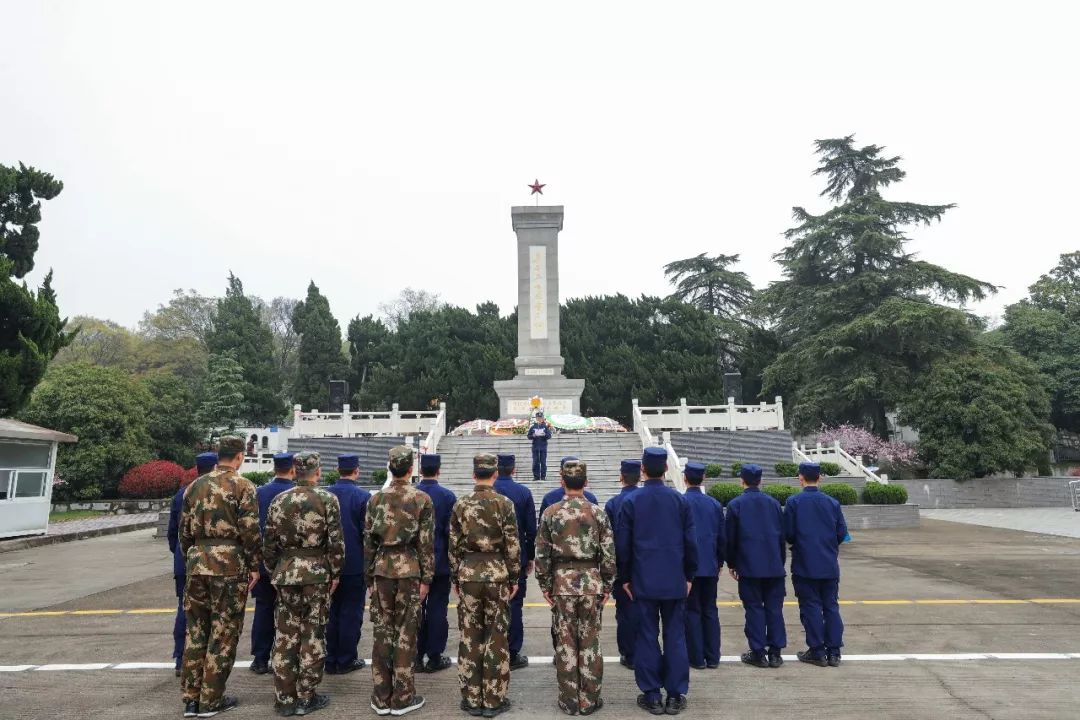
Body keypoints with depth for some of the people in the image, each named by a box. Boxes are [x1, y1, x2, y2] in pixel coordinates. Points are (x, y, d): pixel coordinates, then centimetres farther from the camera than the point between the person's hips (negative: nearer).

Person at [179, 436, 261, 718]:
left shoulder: (195, 486, 11)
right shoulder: (242, 486, -7)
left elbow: (184, 529, 14)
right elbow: (250, 530, -11)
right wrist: (254, 565, -3)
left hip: (198, 563, 6)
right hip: (230, 564, -6)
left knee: (195, 630, 15)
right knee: (223, 633, 5)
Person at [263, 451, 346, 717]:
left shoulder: (279, 500, 3)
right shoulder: (327, 499, -8)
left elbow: (268, 541, 6)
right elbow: (335, 541, -10)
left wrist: (274, 571, 17)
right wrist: (336, 573, 1)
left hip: (286, 571, 4)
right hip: (316, 572, -3)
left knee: (285, 635, 11)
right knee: (313, 635, 6)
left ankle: (285, 698, 17)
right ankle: (306, 697, 14)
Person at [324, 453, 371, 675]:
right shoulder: (363, 497, -13)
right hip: (355, 565, -4)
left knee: (332, 612, 15)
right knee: (351, 613, 7)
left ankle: (331, 660, 23)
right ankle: (346, 660, 14)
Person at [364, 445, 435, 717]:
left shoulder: (375, 499, 2)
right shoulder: (422, 499, -5)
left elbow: (368, 540, 5)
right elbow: (426, 542, -6)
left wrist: (369, 575, 13)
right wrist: (426, 577, 0)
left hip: (382, 568, 3)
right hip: (409, 569, -2)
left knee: (382, 632, 10)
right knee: (406, 633, 5)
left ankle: (381, 697, 17)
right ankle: (402, 697, 13)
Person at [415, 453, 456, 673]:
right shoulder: (448, 496, -11)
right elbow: (452, 530, -10)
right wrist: (454, 559, 2)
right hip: (440, 562, -2)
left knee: (416, 608, 12)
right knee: (437, 609, 6)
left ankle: (416, 656, 18)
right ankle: (435, 657, 12)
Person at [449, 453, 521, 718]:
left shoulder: (460, 505, -1)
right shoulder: (504, 504, -7)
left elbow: (454, 545, 3)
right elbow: (512, 546, -6)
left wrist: (455, 577, 13)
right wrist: (514, 578, 4)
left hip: (468, 573, 2)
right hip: (496, 573, -2)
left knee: (469, 638, 10)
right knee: (496, 639, 7)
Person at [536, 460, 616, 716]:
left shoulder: (550, 512, -3)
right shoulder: (597, 513, -4)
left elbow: (542, 553, -2)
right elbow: (609, 554, -3)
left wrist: (545, 585, 7)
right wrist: (607, 586, 6)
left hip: (562, 582, 0)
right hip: (591, 582, 0)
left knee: (566, 642, 9)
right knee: (590, 642, 9)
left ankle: (568, 700, 18)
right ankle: (590, 700, 18)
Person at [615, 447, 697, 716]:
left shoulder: (630, 501, -6)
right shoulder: (681, 500, -2)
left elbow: (622, 544, -4)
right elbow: (690, 542, 1)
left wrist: (625, 577, 7)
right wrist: (689, 575, 11)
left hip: (643, 580, -1)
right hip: (675, 580, 1)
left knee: (647, 636, 7)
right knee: (675, 636, 9)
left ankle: (651, 695, 13)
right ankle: (675, 695, 15)